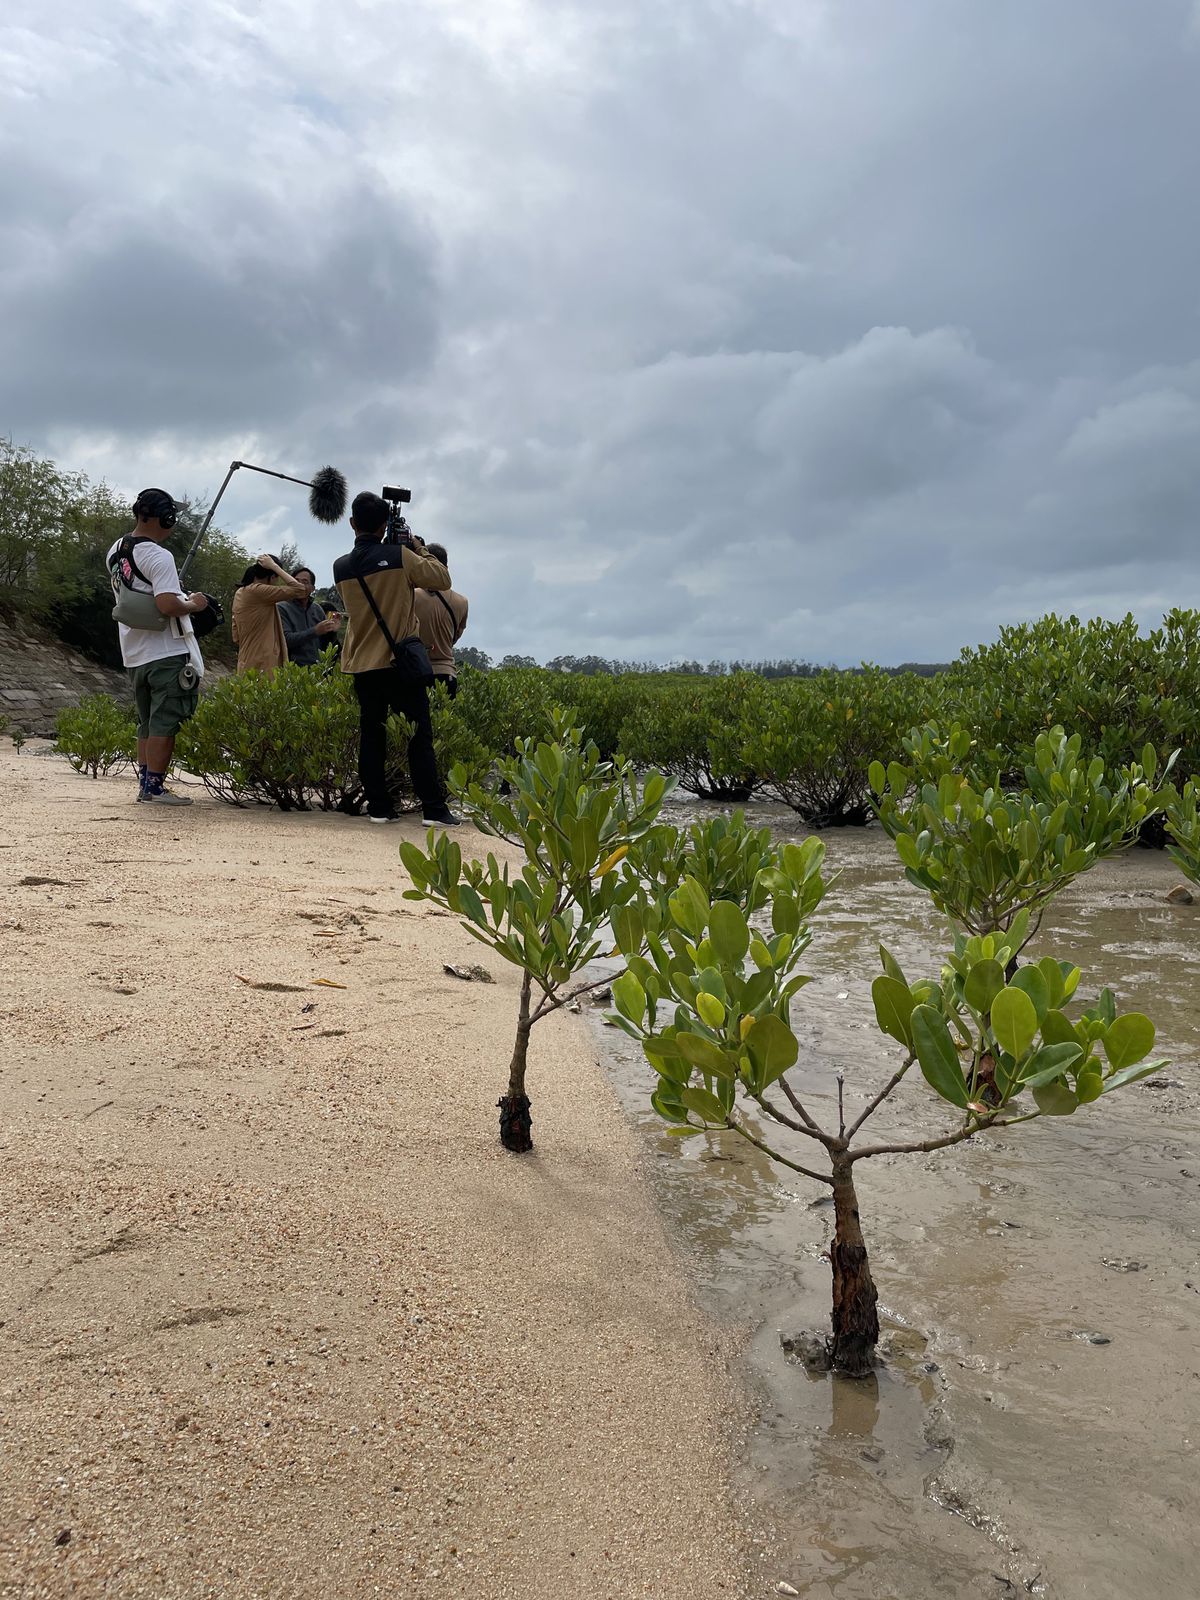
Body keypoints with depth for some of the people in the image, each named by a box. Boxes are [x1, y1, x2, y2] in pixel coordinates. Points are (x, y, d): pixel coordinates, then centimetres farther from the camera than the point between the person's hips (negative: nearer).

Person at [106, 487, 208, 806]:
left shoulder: (115, 552, 11)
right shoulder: (158, 557, -17)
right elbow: (167, 605, -25)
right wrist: (193, 604, -7)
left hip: (133, 654, 8)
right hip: (167, 653, -8)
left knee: (147, 723, 16)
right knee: (165, 722, -3)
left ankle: (146, 784, 20)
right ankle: (154, 787, -2)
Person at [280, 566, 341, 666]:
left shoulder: (317, 609, 12)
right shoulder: (282, 608, -2)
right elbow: (286, 639, -15)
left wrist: (332, 631, -3)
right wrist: (315, 631, -21)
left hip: (316, 666, 4)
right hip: (293, 667, -4)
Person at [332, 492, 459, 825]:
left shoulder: (341, 567, 4)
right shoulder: (400, 556, -9)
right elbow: (443, 580, -1)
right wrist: (420, 550, 12)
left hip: (362, 665, 4)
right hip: (401, 661, -4)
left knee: (371, 735, 9)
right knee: (420, 736, 0)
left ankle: (379, 807, 7)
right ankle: (434, 809, -3)